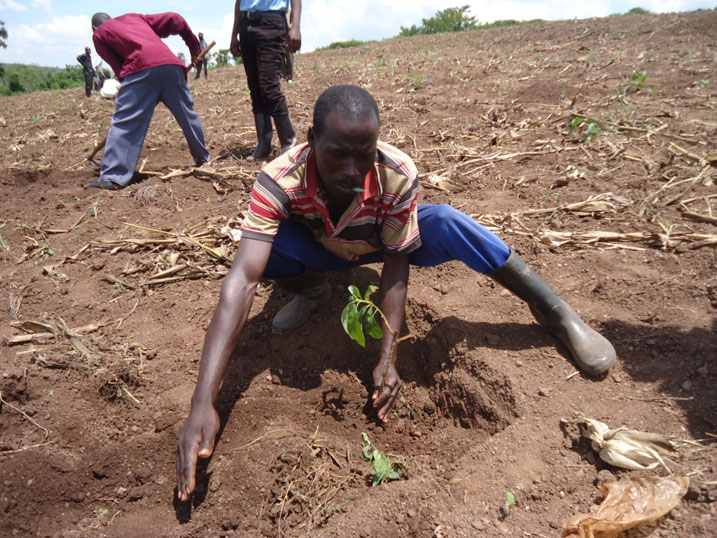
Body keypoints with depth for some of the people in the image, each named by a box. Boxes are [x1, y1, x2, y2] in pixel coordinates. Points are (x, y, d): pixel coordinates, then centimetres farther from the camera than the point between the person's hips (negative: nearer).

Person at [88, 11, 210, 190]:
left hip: (141, 69, -4)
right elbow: (175, 19, 27)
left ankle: (113, 177, -8)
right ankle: (203, 159, 30)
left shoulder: (98, 34, 24)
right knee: (188, 115, 18)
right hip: (171, 63, 4)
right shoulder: (133, 17, 35)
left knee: (124, 122, -4)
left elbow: (118, 67, 13)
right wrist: (194, 48, 31)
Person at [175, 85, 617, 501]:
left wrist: (387, 358, -36)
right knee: (265, 247, -32)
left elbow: (396, 267, -26)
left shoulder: (398, 174, -33)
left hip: (383, 246, 0)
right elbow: (243, 279, -44)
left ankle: (555, 311, -16)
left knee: (447, 223, -31)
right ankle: (310, 292, 2)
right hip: (319, 250, 1)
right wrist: (203, 404, -50)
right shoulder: (279, 180, -35)